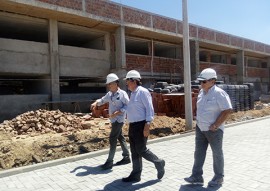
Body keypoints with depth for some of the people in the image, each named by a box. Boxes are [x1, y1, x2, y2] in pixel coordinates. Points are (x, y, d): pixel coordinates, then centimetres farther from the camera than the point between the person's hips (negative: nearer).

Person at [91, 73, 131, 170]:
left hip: (119, 119, -8)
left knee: (112, 139, -7)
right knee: (120, 137, 14)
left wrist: (117, 112, -22)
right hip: (113, 119, 8)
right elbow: (102, 100, 13)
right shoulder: (109, 94, 10)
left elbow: (128, 106, -14)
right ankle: (126, 157, 27)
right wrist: (96, 103, -8)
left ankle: (109, 162, 1)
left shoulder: (122, 93, -12)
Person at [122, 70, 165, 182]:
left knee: (141, 150, -3)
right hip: (132, 126, 9)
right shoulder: (133, 93, 16)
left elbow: (149, 109, -16)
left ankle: (159, 163, 20)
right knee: (134, 152, 12)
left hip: (141, 125, -9)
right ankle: (135, 175, 22)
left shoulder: (142, 92, -12)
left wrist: (147, 125, -22)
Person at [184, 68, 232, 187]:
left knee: (217, 153, 9)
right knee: (199, 152, 9)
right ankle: (197, 177, 19)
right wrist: (198, 120, 9)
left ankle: (219, 178, 26)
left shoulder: (219, 93, -17)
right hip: (200, 128, 7)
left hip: (213, 130, -7)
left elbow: (227, 110, -19)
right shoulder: (202, 92, 6)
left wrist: (215, 125, -19)